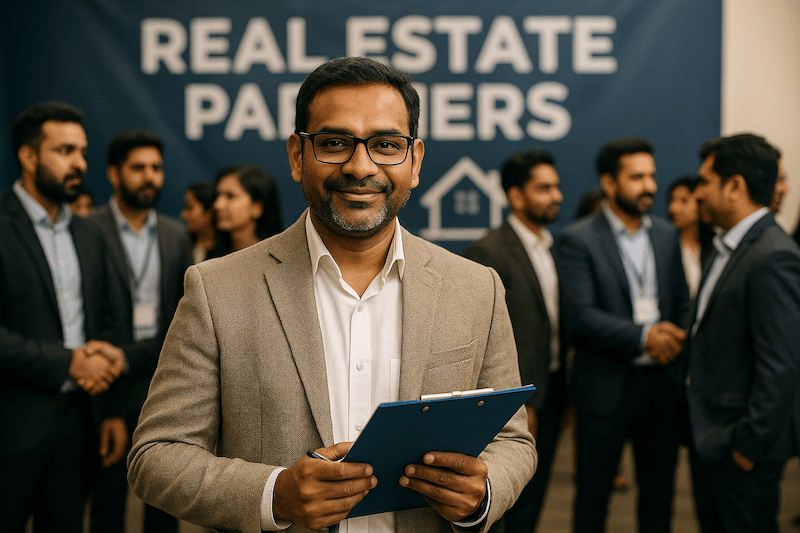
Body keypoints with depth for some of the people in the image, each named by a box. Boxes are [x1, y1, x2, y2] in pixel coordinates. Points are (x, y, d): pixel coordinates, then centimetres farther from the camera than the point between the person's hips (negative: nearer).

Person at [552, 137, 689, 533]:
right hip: (606, 387, -5)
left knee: (659, 491, 14)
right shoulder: (576, 240, -9)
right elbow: (579, 317, -18)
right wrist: (643, 336, -26)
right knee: (593, 493, 9)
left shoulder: (666, 235, 9)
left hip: (661, 381, 5)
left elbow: (682, 302, 14)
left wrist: (674, 339, -6)